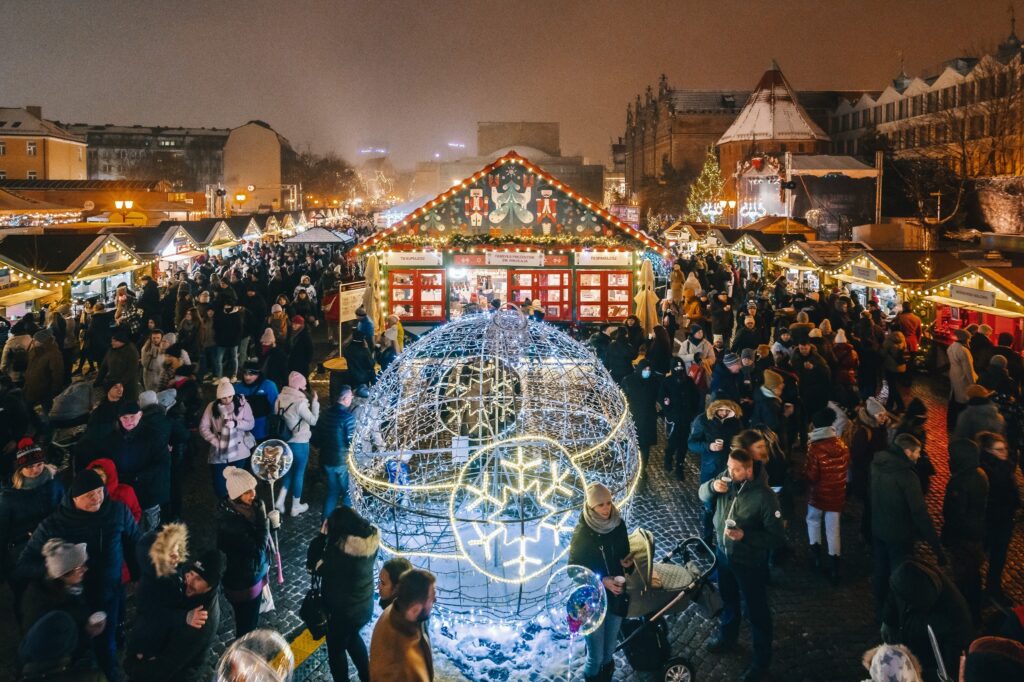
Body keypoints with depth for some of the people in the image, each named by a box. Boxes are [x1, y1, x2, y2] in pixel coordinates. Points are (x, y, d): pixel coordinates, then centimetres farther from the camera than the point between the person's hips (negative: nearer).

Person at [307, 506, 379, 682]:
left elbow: (314, 565, -19)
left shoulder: (339, 549, -32)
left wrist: (322, 535, -17)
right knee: (353, 637, 34)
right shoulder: (372, 539, -15)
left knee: (336, 649, 20)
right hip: (365, 606, 7)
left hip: (342, 611, -7)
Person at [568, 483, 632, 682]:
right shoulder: (582, 533, -16)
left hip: (616, 596, 4)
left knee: (609, 652, 16)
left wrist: (627, 563, -11)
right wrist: (601, 580, -23)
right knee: (595, 656, -1)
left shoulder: (619, 525, -4)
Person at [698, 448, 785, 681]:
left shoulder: (764, 497, -30)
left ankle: (762, 661, 32)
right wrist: (712, 486, -23)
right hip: (723, 553, 6)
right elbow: (703, 494, 0)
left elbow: (778, 538, -24)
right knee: (727, 599, 29)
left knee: (756, 612, 13)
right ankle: (727, 637, 55)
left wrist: (745, 536, -33)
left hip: (750, 563, -6)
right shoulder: (726, 477, -15)